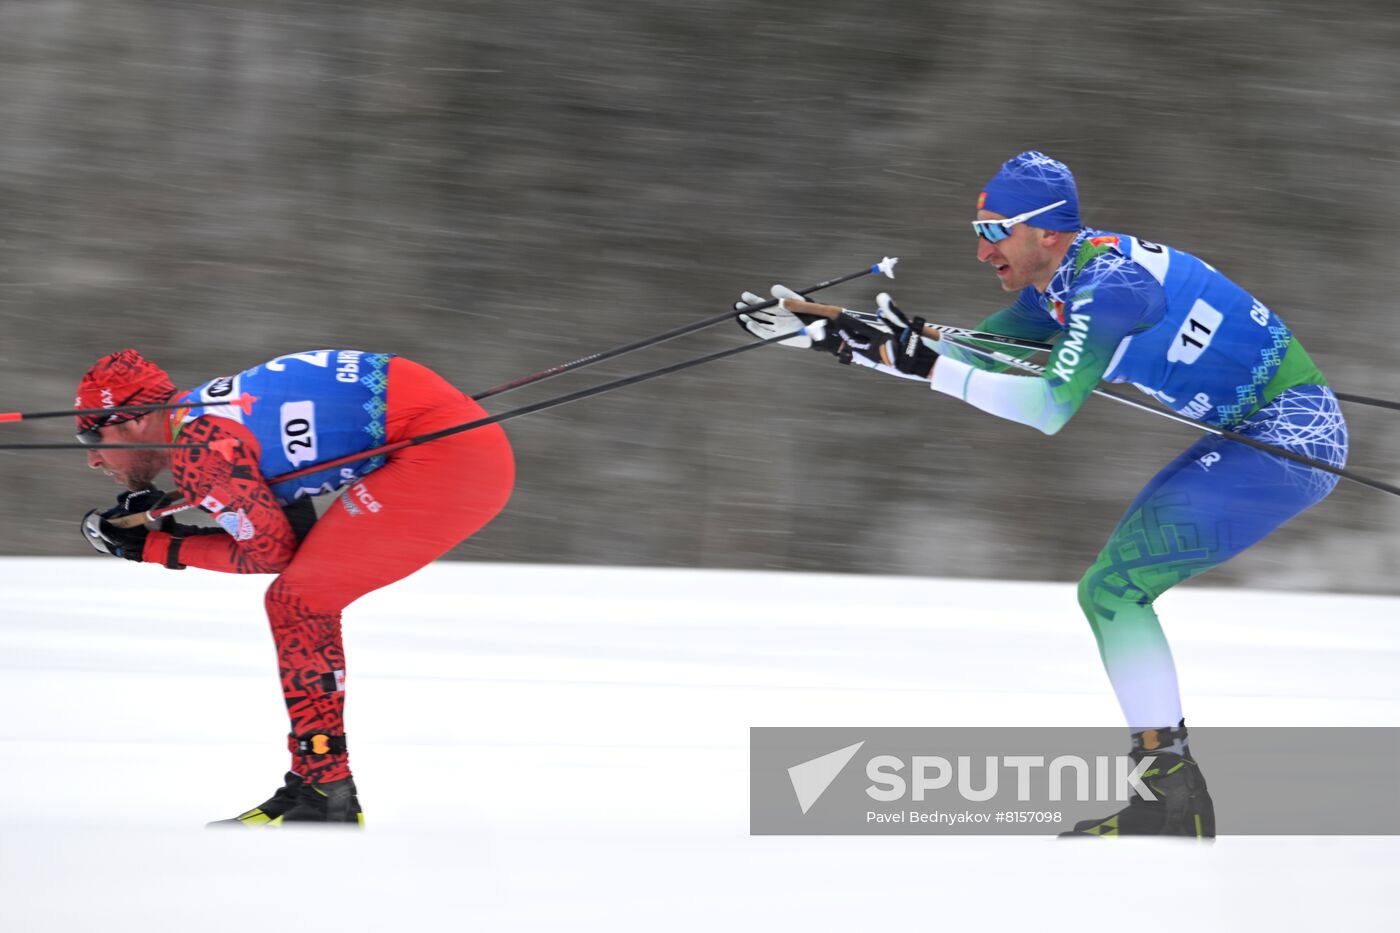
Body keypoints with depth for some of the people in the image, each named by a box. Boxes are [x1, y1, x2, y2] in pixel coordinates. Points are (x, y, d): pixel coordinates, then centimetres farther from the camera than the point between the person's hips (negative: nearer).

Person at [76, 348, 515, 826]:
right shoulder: (210, 413, 17)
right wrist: (173, 529, 12)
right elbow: (293, 529, 18)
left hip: (444, 452, -10)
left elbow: (272, 551, -6)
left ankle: (323, 799, -8)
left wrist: (157, 549, 2)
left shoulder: (194, 448, -12)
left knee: (296, 602, -7)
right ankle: (315, 787, 16)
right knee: (302, 600, 14)